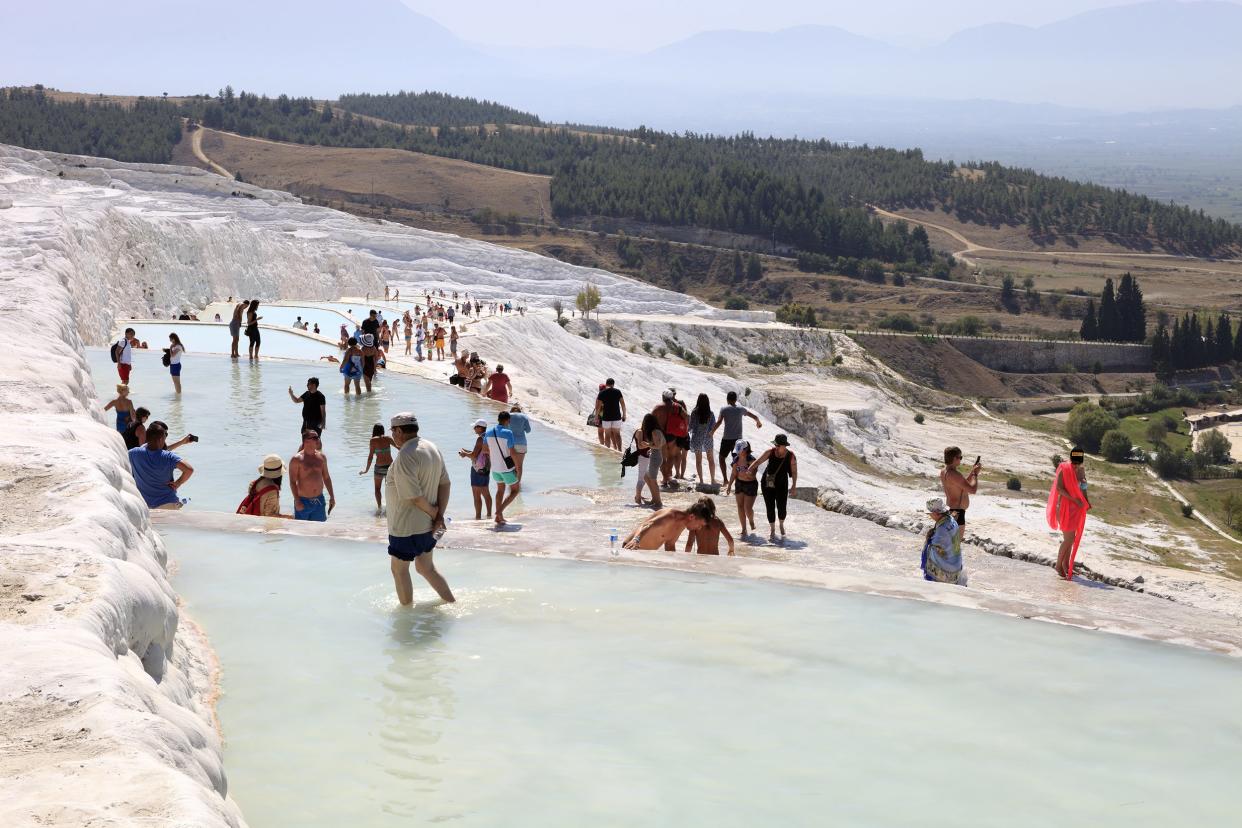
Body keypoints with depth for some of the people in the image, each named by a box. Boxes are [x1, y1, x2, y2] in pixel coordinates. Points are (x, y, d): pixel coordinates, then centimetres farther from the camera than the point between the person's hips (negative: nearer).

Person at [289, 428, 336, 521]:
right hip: (303, 501, -5)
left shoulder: (322, 457, 7)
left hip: (319, 500, 5)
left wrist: (332, 497, 14)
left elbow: (326, 477, 15)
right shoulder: (297, 459, -10)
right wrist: (297, 501, -19)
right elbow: (292, 482, -12)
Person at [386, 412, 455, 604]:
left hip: (406, 527, -9)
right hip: (427, 524, 9)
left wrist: (434, 513, -9)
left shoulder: (405, 457, -24)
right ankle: (453, 604, 26)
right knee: (426, 568, 21)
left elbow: (414, 497, -25)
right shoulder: (432, 448, 4)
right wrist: (440, 515, 3)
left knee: (399, 569, 10)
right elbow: (445, 483, 7)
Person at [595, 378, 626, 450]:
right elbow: (622, 404, 0)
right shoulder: (618, 391, 0)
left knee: (607, 435, 8)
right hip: (617, 417, 1)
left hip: (606, 417, -1)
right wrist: (624, 415, 8)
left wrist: (596, 416, 4)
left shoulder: (601, 394, -4)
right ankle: (619, 450, 10)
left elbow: (598, 406, -6)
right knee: (617, 434, 10)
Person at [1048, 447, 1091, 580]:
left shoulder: (1081, 470, 8)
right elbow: (1059, 488, -21)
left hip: (1077, 509, 7)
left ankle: (1066, 564, 23)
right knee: (1068, 539, -8)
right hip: (1065, 507, -7)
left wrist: (1087, 502, 3)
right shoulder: (1064, 469, -14)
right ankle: (1059, 565, 5)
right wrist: (1074, 499, -25)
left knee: (1071, 538, 13)